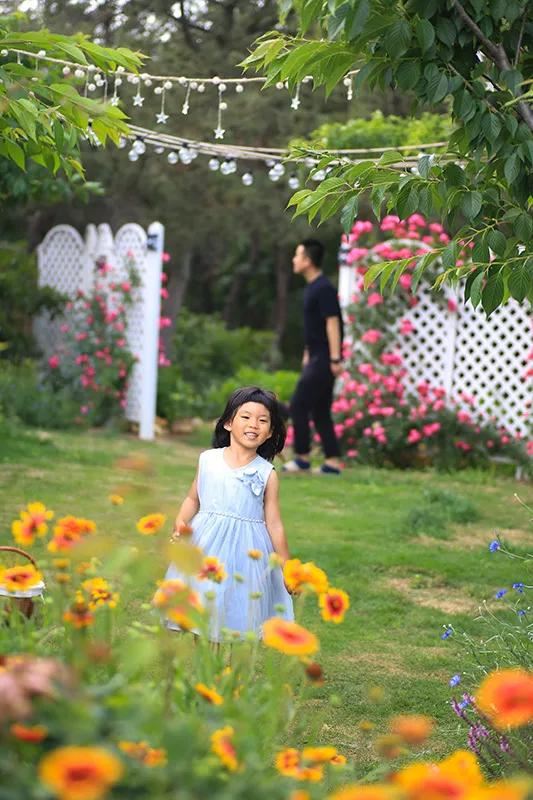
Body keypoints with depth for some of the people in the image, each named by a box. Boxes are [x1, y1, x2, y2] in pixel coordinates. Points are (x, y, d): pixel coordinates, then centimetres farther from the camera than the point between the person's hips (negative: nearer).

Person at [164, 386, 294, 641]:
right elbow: (193, 498, 12)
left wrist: (286, 568, 2)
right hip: (207, 546, 2)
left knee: (237, 619, 0)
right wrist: (180, 522, -7)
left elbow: (274, 523, 0)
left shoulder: (267, 474, -4)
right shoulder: (208, 460, 1)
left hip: (245, 552, -2)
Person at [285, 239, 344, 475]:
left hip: (323, 359, -10)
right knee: (320, 411, 9)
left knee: (298, 405, -6)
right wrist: (307, 355, 24)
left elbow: (332, 322, -19)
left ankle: (302, 458, 1)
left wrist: (335, 358, -23)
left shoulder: (323, 288, -15)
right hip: (316, 358, 10)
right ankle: (332, 462, 10)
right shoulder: (311, 287, 15)